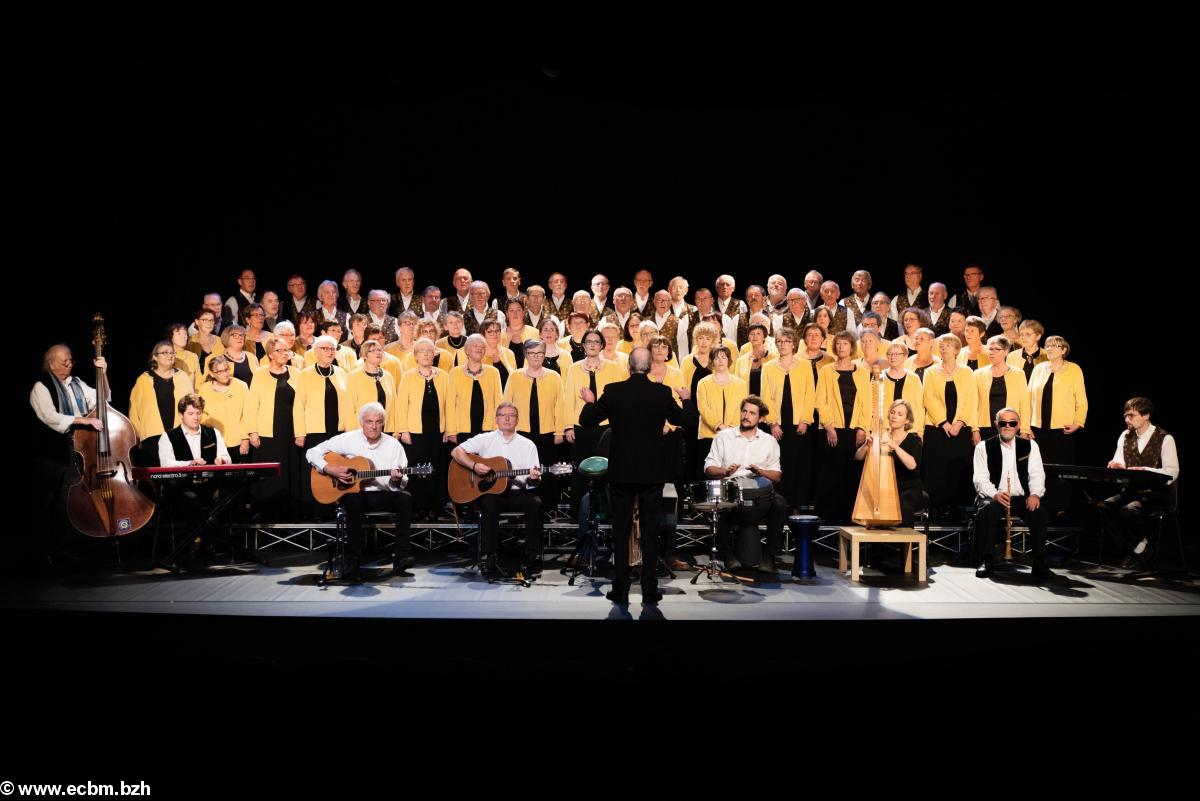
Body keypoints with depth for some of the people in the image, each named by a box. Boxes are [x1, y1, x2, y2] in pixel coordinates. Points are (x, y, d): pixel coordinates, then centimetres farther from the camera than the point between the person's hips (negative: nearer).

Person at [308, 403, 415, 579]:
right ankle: (353, 561, -28)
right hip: (352, 492, -1)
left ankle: (400, 556, -28)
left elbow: (400, 485, 2)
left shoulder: (393, 445, 2)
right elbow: (312, 453, 1)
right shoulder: (348, 439, -1)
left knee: (405, 499, -28)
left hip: (382, 494, 2)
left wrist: (396, 480, -23)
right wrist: (330, 470, -15)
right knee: (354, 500, -36)